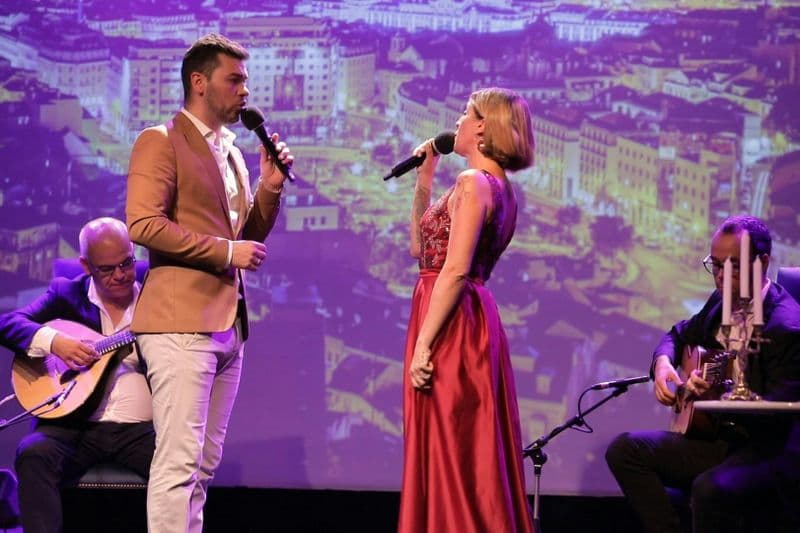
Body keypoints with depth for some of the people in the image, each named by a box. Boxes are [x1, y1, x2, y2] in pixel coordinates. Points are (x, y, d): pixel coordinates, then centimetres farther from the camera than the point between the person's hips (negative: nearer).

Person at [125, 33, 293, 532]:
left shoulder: (231, 153, 21)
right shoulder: (161, 142, -4)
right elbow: (143, 223, -16)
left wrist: (270, 187, 7)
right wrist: (225, 250, -15)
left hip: (227, 323, 9)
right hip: (181, 321, -9)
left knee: (204, 464, 9)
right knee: (179, 462, -12)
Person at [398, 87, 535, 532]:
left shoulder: (474, 183, -13)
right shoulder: (499, 187, 16)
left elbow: (455, 270, -21)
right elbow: (422, 249, 21)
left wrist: (423, 343, -22)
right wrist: (424, 180, 19)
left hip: (453, 326, -10)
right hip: (476, 321, 10)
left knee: (450, 459, -6)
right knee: (471, 462, 12)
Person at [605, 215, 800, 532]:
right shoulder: (721, 303, 7)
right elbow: (679, 335, 25)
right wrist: (663, 363, 1)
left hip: (770, 450, -9)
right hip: (719, 439, 9)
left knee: (711, 489, -38)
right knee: (625, 450, -4)